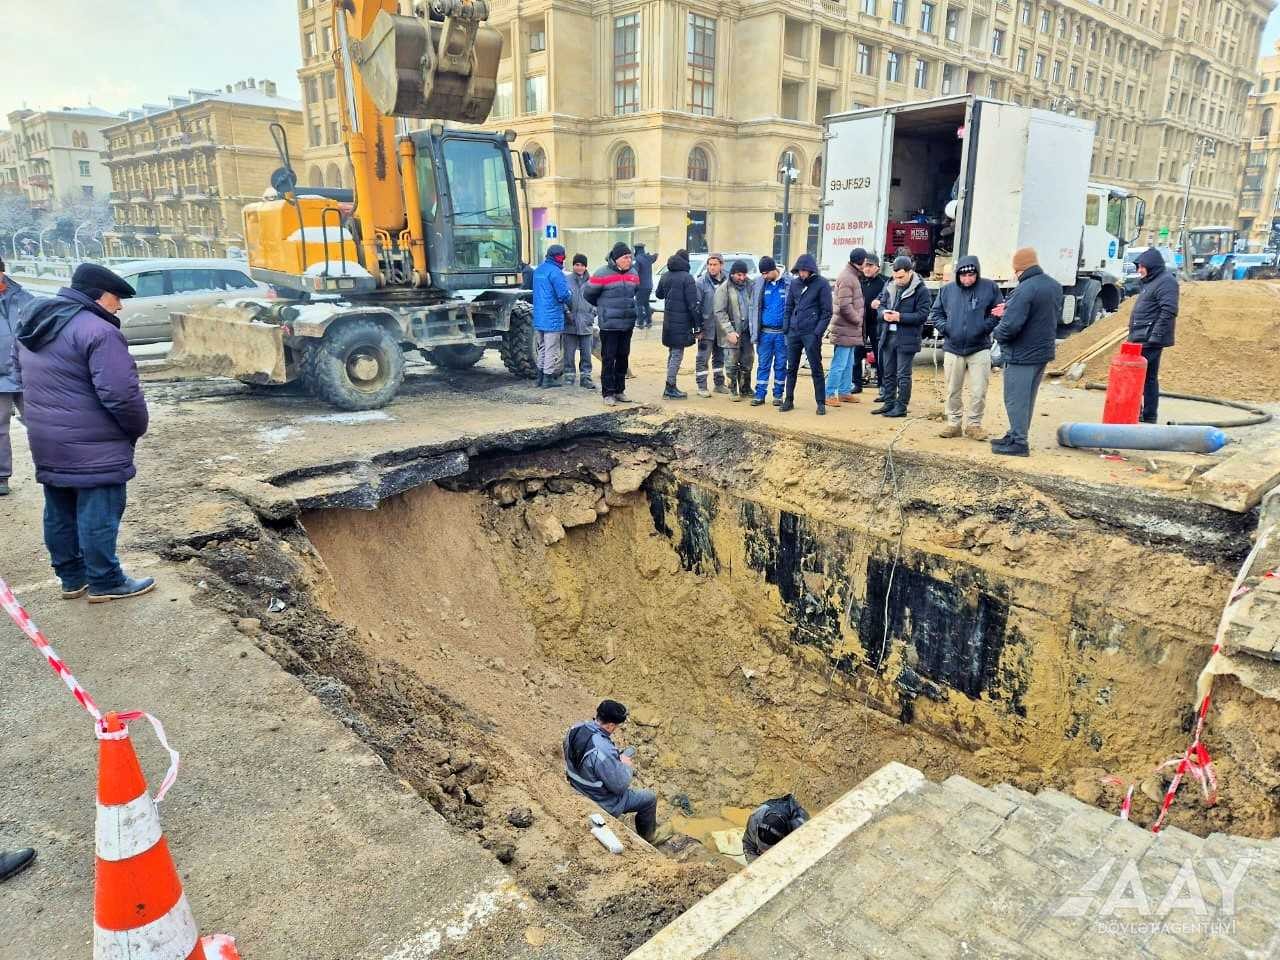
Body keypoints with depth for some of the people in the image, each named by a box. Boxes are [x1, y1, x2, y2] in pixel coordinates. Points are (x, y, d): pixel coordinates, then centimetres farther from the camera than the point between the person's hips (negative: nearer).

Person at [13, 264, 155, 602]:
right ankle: (105, 583, 11)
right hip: (93, 447, -9)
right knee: (98, 515, 1)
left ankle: (71, 578, 28)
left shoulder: (35, 323, 12)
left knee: (59, 514, 16)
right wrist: (138, 428, -8)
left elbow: (24, 379, 22)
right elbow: (120, 393, -24)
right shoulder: (97, 331, -19)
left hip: (45, 442, 9)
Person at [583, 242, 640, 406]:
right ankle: (608, 393, 5)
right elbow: (589, 294, -1)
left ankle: (619, 390, 22)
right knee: (608, 359, -2)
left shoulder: (633, 274, 8)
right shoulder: (602, 274, -10)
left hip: (628, 324, 6)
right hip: (609, 325, -6)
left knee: (623, 358, 11)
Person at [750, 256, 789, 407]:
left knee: (780, 365, 8)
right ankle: (760, 395, 11)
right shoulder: (760, 283, 3)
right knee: (763, 365, 5)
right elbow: (756, 308, 6)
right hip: (765, 332, 2)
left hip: (782, 333, -2)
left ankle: (778, 395, 18)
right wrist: (755, 332, 1)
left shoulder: (788, 283, -4)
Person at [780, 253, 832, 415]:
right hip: (794, 332, 5)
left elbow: (826, 311, -7)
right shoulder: (795, 283, 8)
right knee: (791, 368, 10)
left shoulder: (822, 284, -6)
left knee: (816, 368, -1)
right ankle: (789, 400, 19)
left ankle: (821, 403, 7)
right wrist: (786, 327, 7)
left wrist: (818, 332, -14)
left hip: (811, 333, -5)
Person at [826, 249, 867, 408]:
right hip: (845, 329, -10)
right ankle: (829, 394, -1)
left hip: (851, 329, 10)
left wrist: (857, 318, 11)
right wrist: (857, 319, -12)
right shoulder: (847, 278, -18)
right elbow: (844, 306, -23)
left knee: (848, 364, 17)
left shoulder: (853, 276, 14)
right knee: (839, 364, -6)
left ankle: (844, 392, 26)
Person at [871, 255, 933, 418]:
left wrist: (900, 317, -21)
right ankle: (889, 403, 24)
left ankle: (901, 407, 6)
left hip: (907, 339, -6)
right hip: (889, 336, 7)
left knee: (903, 375, -1)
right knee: (889, 373, 14)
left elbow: (922, 315, -14)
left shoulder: (921, 291, -10)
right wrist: (884, 313, -8)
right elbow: (881, 305, 15)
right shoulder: (890, 287, 9)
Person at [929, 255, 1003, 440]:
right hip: (952, 348, 2)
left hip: (980, 349, -2)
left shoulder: (990, 288, -3)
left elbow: (1000, 313, 0)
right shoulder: (947, 290, 2)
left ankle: (974, 424, 14)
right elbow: (935, 313, 10)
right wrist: (945, 328, -7)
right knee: (953, 391, 10)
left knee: (979, 391, -1)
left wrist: (986, 326, -15)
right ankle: (954, 423, 22)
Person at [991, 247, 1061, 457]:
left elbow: (1010, 325, -28)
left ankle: (1018, 443, 4)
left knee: (1016, 399, 0)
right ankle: (1016, 436, 28)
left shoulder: (1024, 290, -23)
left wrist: (996, 333, -5)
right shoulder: (1055, 286, 6)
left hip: (1021, 354, -9)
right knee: (1027, 398, 17)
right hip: (1044, 351, 9)